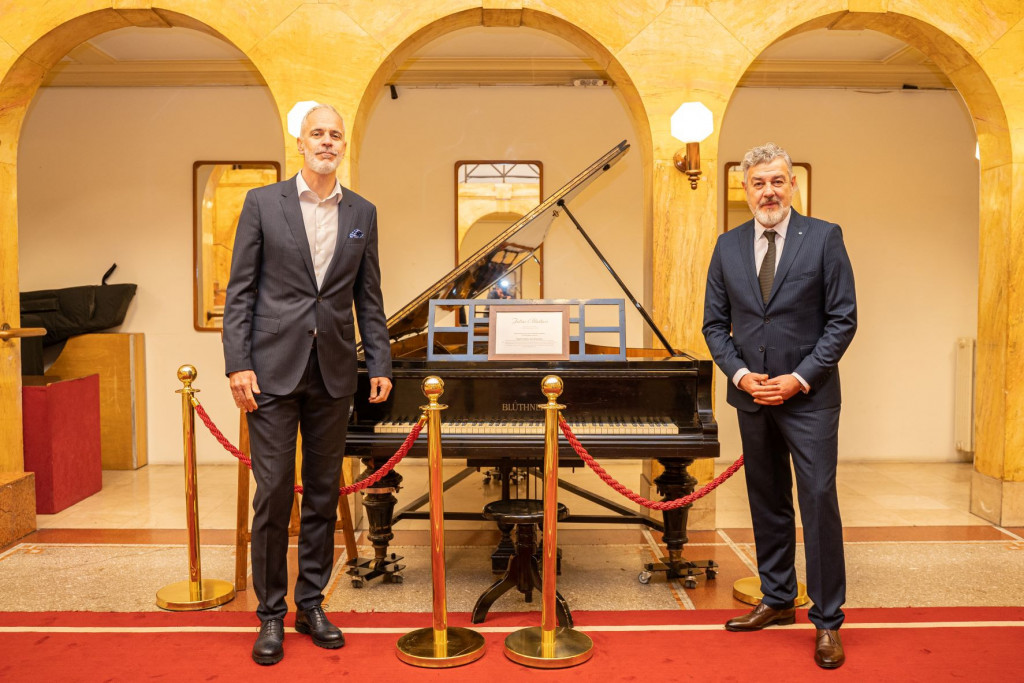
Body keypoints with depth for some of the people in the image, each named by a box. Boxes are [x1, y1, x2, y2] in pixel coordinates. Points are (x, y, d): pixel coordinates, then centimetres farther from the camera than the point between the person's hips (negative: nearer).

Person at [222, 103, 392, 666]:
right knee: (273, 494, 1)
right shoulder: (263, 203, 2)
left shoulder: (362, 213, 10)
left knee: (324, 493, 10)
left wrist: (379, 364, 4)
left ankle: (311, 604, 25)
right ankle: (271, 614, 17)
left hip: (333, 372, 3)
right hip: (274, 369, -3)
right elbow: (240, 289, -1)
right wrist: (237, 364, -9)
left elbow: (368, 297, 11)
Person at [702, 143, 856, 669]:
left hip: (809, 395, -4)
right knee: (767, 503, 13)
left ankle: (827, 621, 11)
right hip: (752, 395, 4)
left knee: (819, 504, -2)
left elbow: (843, 319, -5)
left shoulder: (824, 238, -4)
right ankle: (776, 600, 28)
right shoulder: (728, 247, 6)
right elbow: (715, 324, 8)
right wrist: (740, 374, -7)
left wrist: (800, 378, -13)